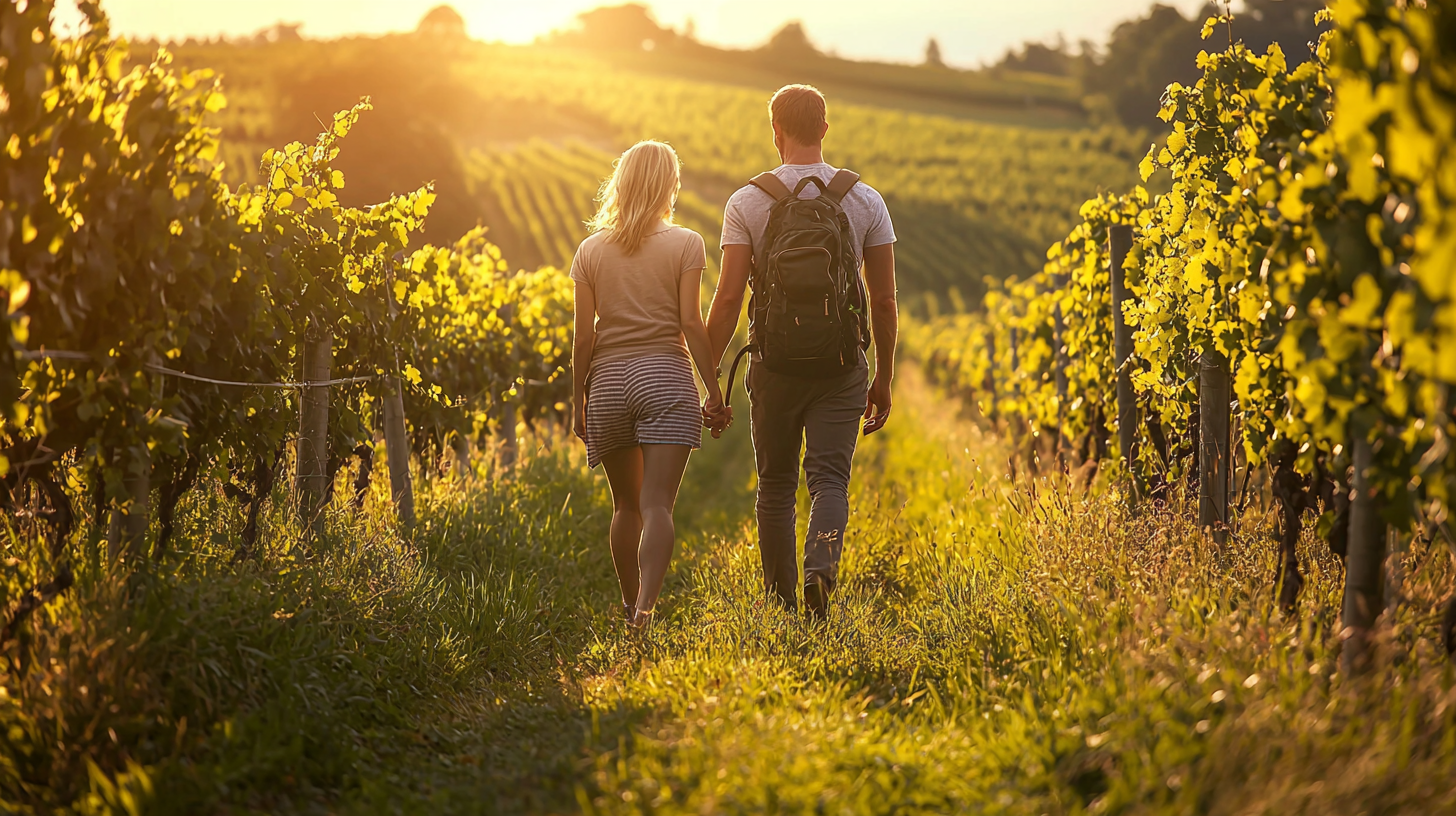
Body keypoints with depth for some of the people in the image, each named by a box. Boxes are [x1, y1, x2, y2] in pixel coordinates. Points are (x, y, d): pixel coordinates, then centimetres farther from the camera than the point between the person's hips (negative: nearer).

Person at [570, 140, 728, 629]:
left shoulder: (591, 250, 6)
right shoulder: (685, 245, 0)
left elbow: (583, 335, 3)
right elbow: (691, 323, -7)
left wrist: (578, 401, 11)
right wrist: (714, 387, -1)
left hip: (608, 378, 3)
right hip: (665, 375, -3)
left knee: (626, 505, 16)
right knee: (657, 505, -9)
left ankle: (631, 605, 23)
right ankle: (646, 605, -26)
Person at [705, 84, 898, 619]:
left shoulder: (747, 203, -4)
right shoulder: (866, 202, 1)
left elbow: (728, 299, -9)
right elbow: (884, 302, 1)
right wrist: (884, 379, 11)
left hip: (774, 364, 0)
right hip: (841, 366, 0)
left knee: (776, 486, 12)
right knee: (829, 478, -1)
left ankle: (780, 603, 15)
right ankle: (822, 565, -28)